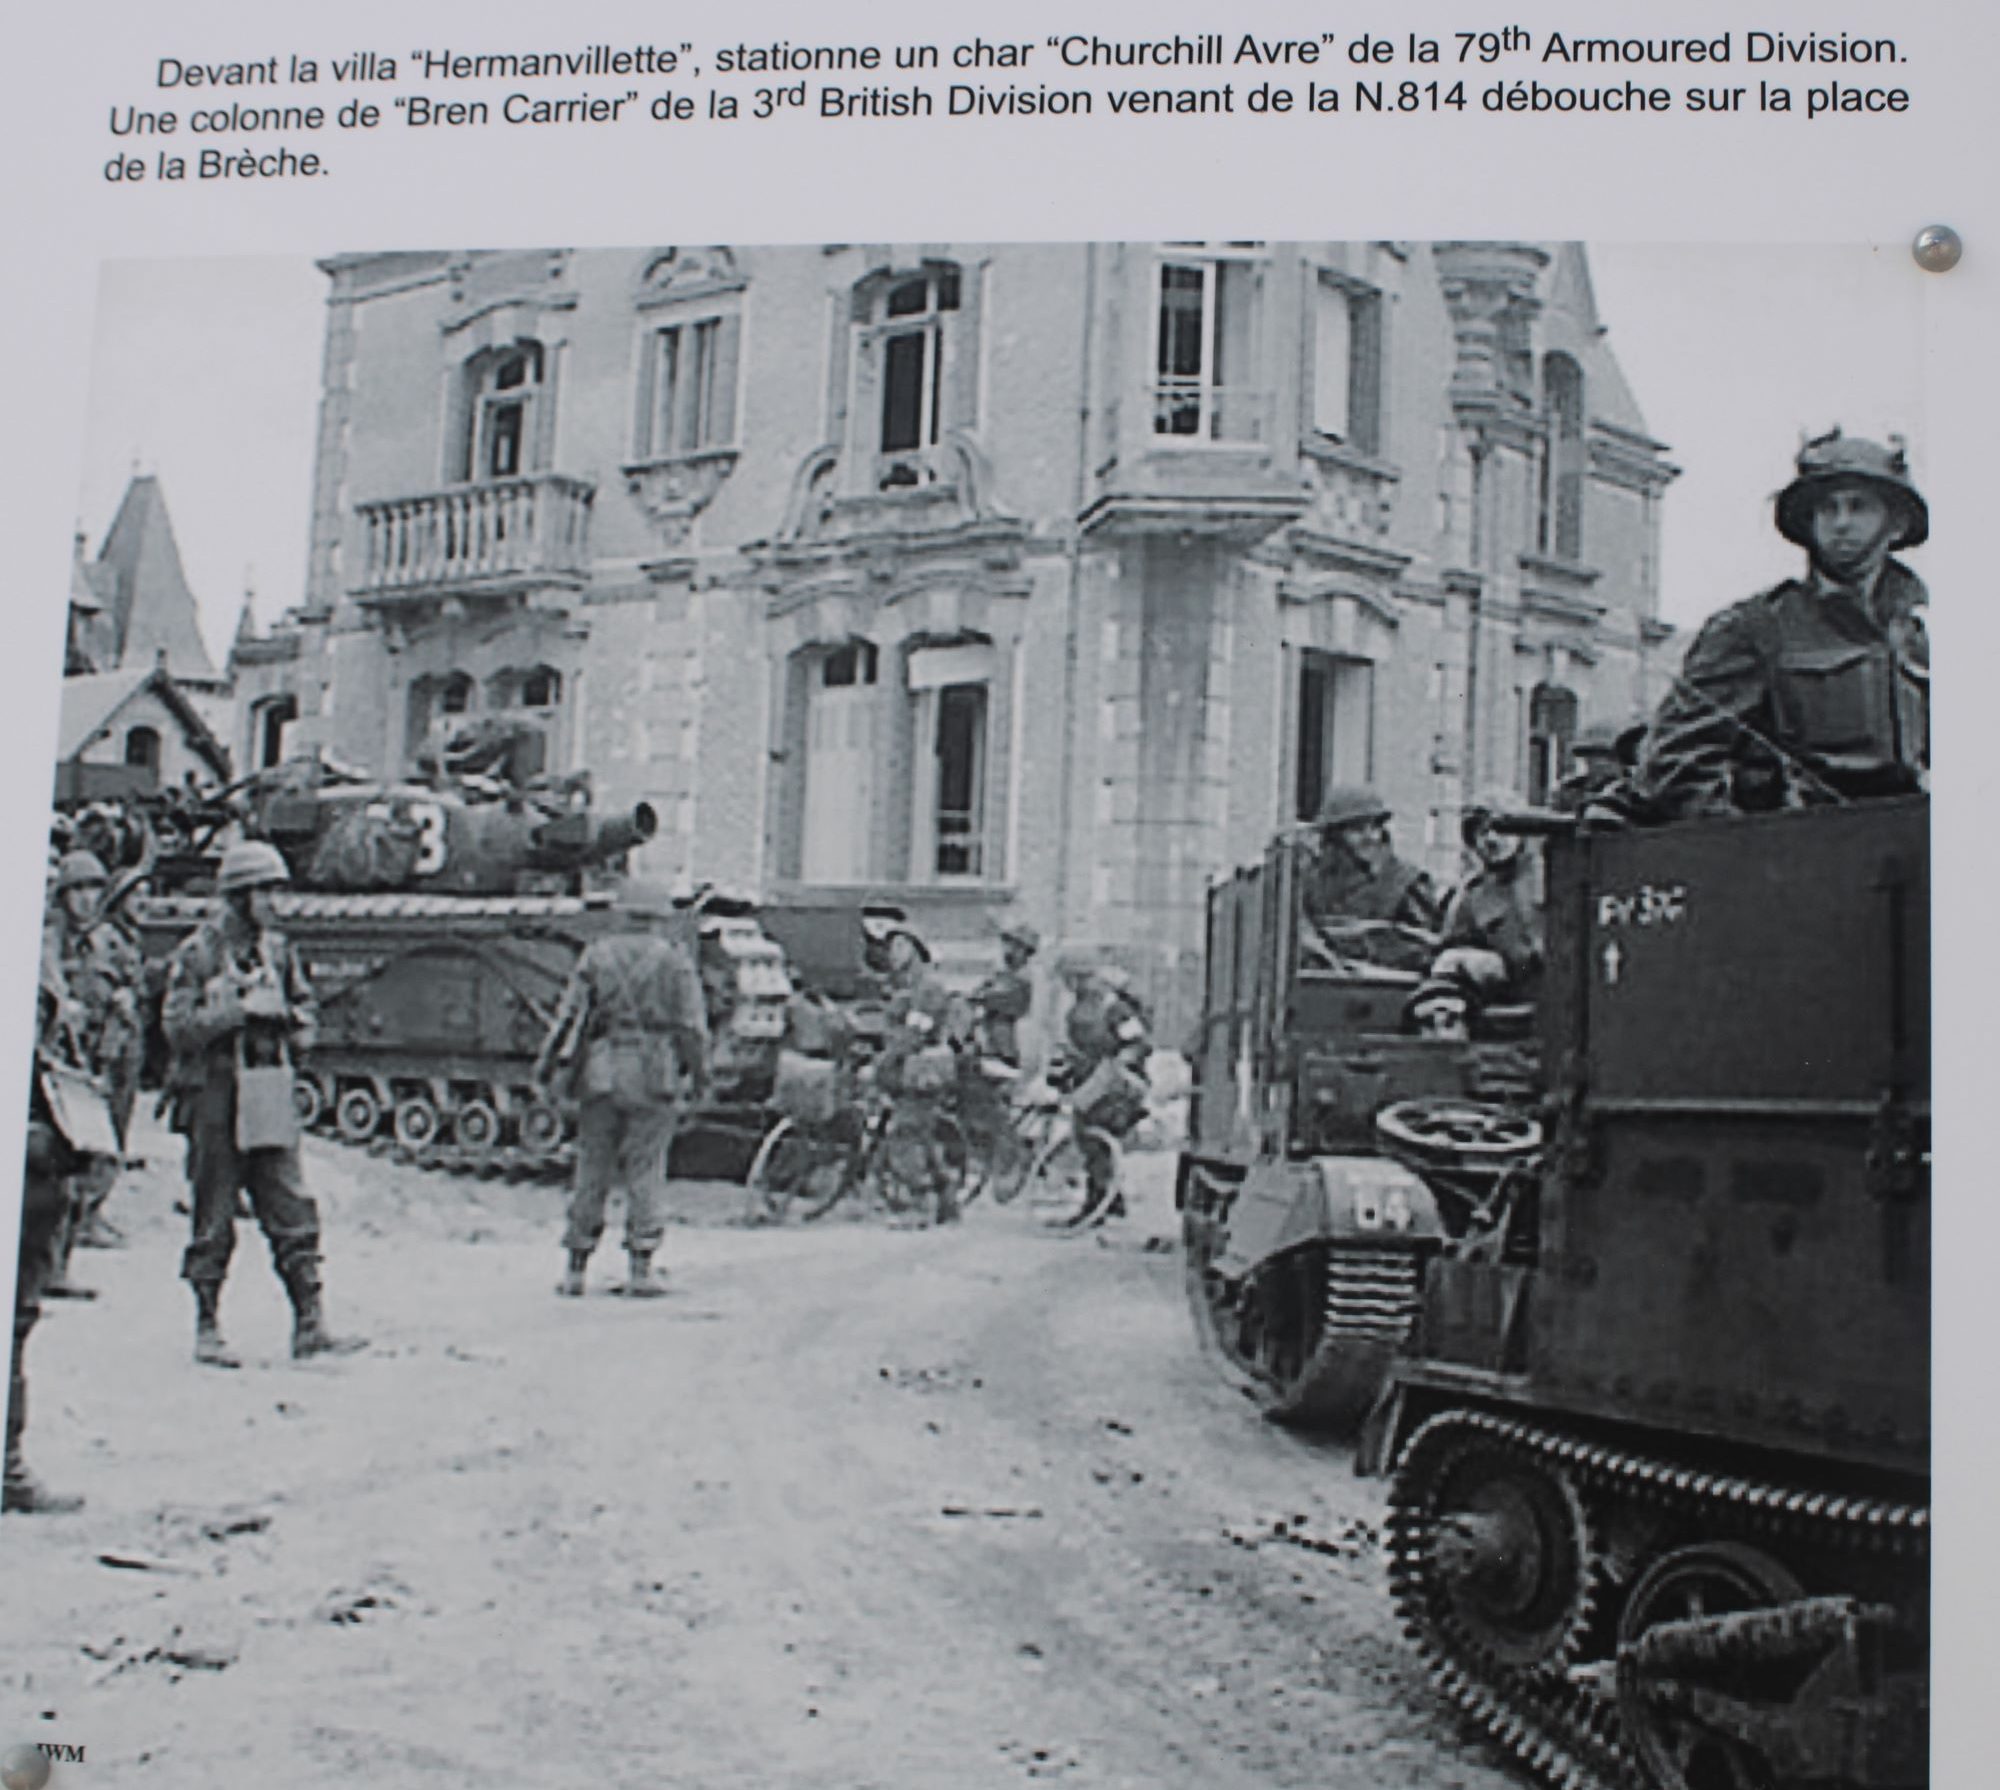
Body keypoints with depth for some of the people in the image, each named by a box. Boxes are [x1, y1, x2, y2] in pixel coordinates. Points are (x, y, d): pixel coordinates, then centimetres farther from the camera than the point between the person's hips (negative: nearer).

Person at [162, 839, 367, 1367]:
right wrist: (241, 1010, -19)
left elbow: (305, 1006, 24)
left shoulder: (277, 949, 12)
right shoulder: (199, 952, -5)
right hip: (215, 1096, -5)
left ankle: (310, 1327, 4)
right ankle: (207, 1330, 14)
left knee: (294, 1215, 2)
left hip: (268, 1097, 5)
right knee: (213, 1221, 3)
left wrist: (292, 1020, 3)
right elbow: (178, 1026, -13)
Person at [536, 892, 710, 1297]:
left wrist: (548, 1065, 6)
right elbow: (692, 1026, -1)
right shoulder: (675, 961, 4)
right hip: (653, 1076, -2)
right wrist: (699, 1077, 2)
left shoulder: (596, 955, 10)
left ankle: (576, 1271, 10)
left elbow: (569, 1015, 5)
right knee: (645, 1173, 2)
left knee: (591, 1172, 8)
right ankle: (640, 1271, 0)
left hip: (600, 1071, 2)